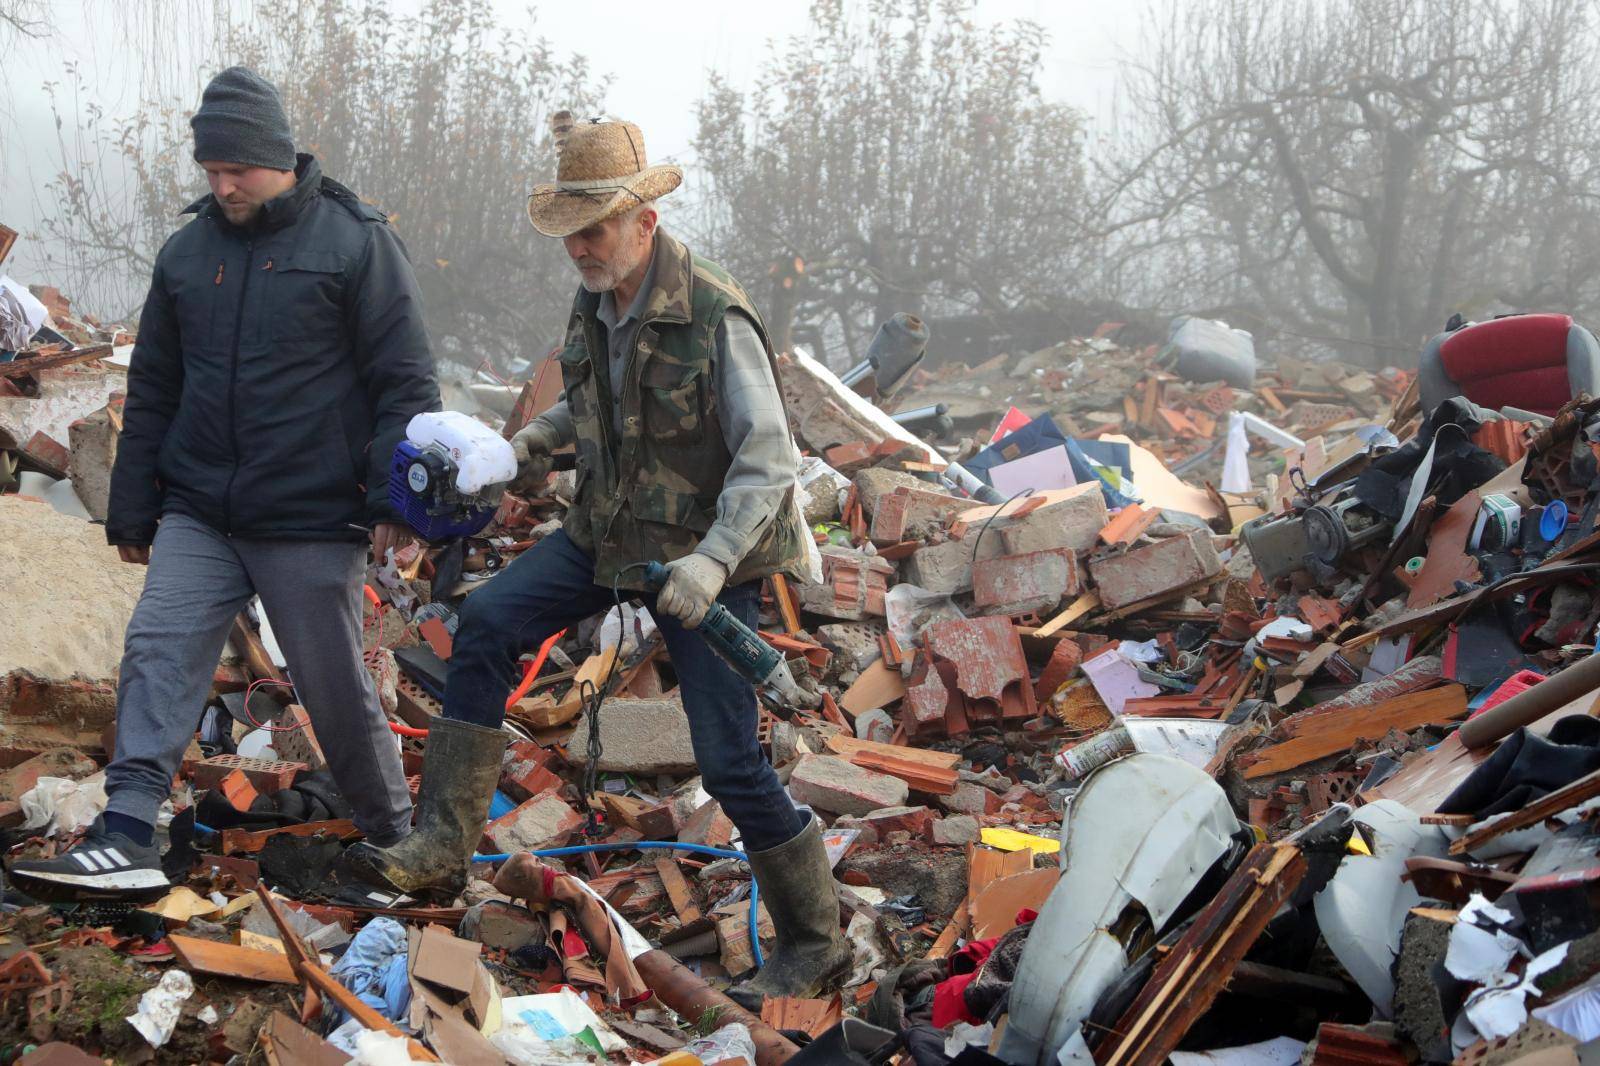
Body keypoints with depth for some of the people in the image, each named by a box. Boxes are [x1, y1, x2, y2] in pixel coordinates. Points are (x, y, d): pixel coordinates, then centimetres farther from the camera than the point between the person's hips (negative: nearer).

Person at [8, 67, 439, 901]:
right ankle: (127, 837, -16)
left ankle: (393, 835, 23)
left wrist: (395, 497, -13)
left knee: (335, 688, 4)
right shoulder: (187, 252, 10)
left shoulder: (355, 243, -4)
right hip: (197, 516, 4)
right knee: (157, 652, -11)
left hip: (312, 527, -4)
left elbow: (405, 383, -5)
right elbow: (151, 390, 16)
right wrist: (132, 510, 15)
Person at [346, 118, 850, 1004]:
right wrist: (540, 436, 4)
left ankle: (814, 940, 10)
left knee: (728, 759, -7)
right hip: (608, 533, 7)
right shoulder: (593, 307, 1)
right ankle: (442, 846, 0)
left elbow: (768, 461, -25)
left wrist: (711, 562, -36)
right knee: (487, 622, -5)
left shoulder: (715, 317, -23)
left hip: (707, 558, -7)